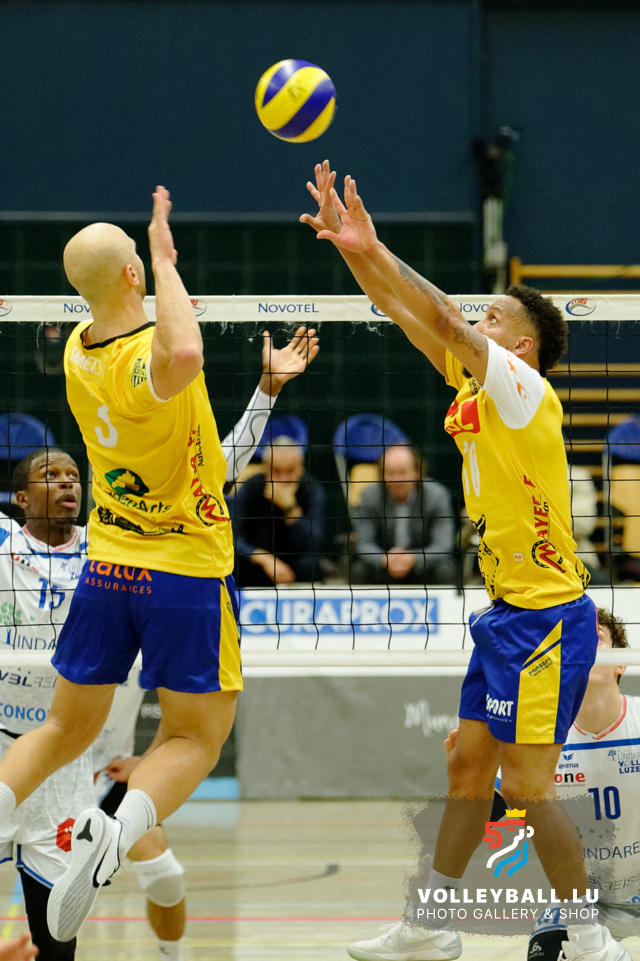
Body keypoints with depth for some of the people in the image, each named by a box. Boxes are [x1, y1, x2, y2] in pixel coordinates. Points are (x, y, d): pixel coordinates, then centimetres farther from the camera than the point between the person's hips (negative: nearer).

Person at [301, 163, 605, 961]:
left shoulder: (526, 390, -13)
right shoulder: (474, 384, 10)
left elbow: (443, 319, -23)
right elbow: (407, 315, 9)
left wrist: (373, 249, -22)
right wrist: (352, 247, -1)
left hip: (545, 617, -9)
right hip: (508, 614, 9)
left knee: (528, 785, -7)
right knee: (468, 763, 12)